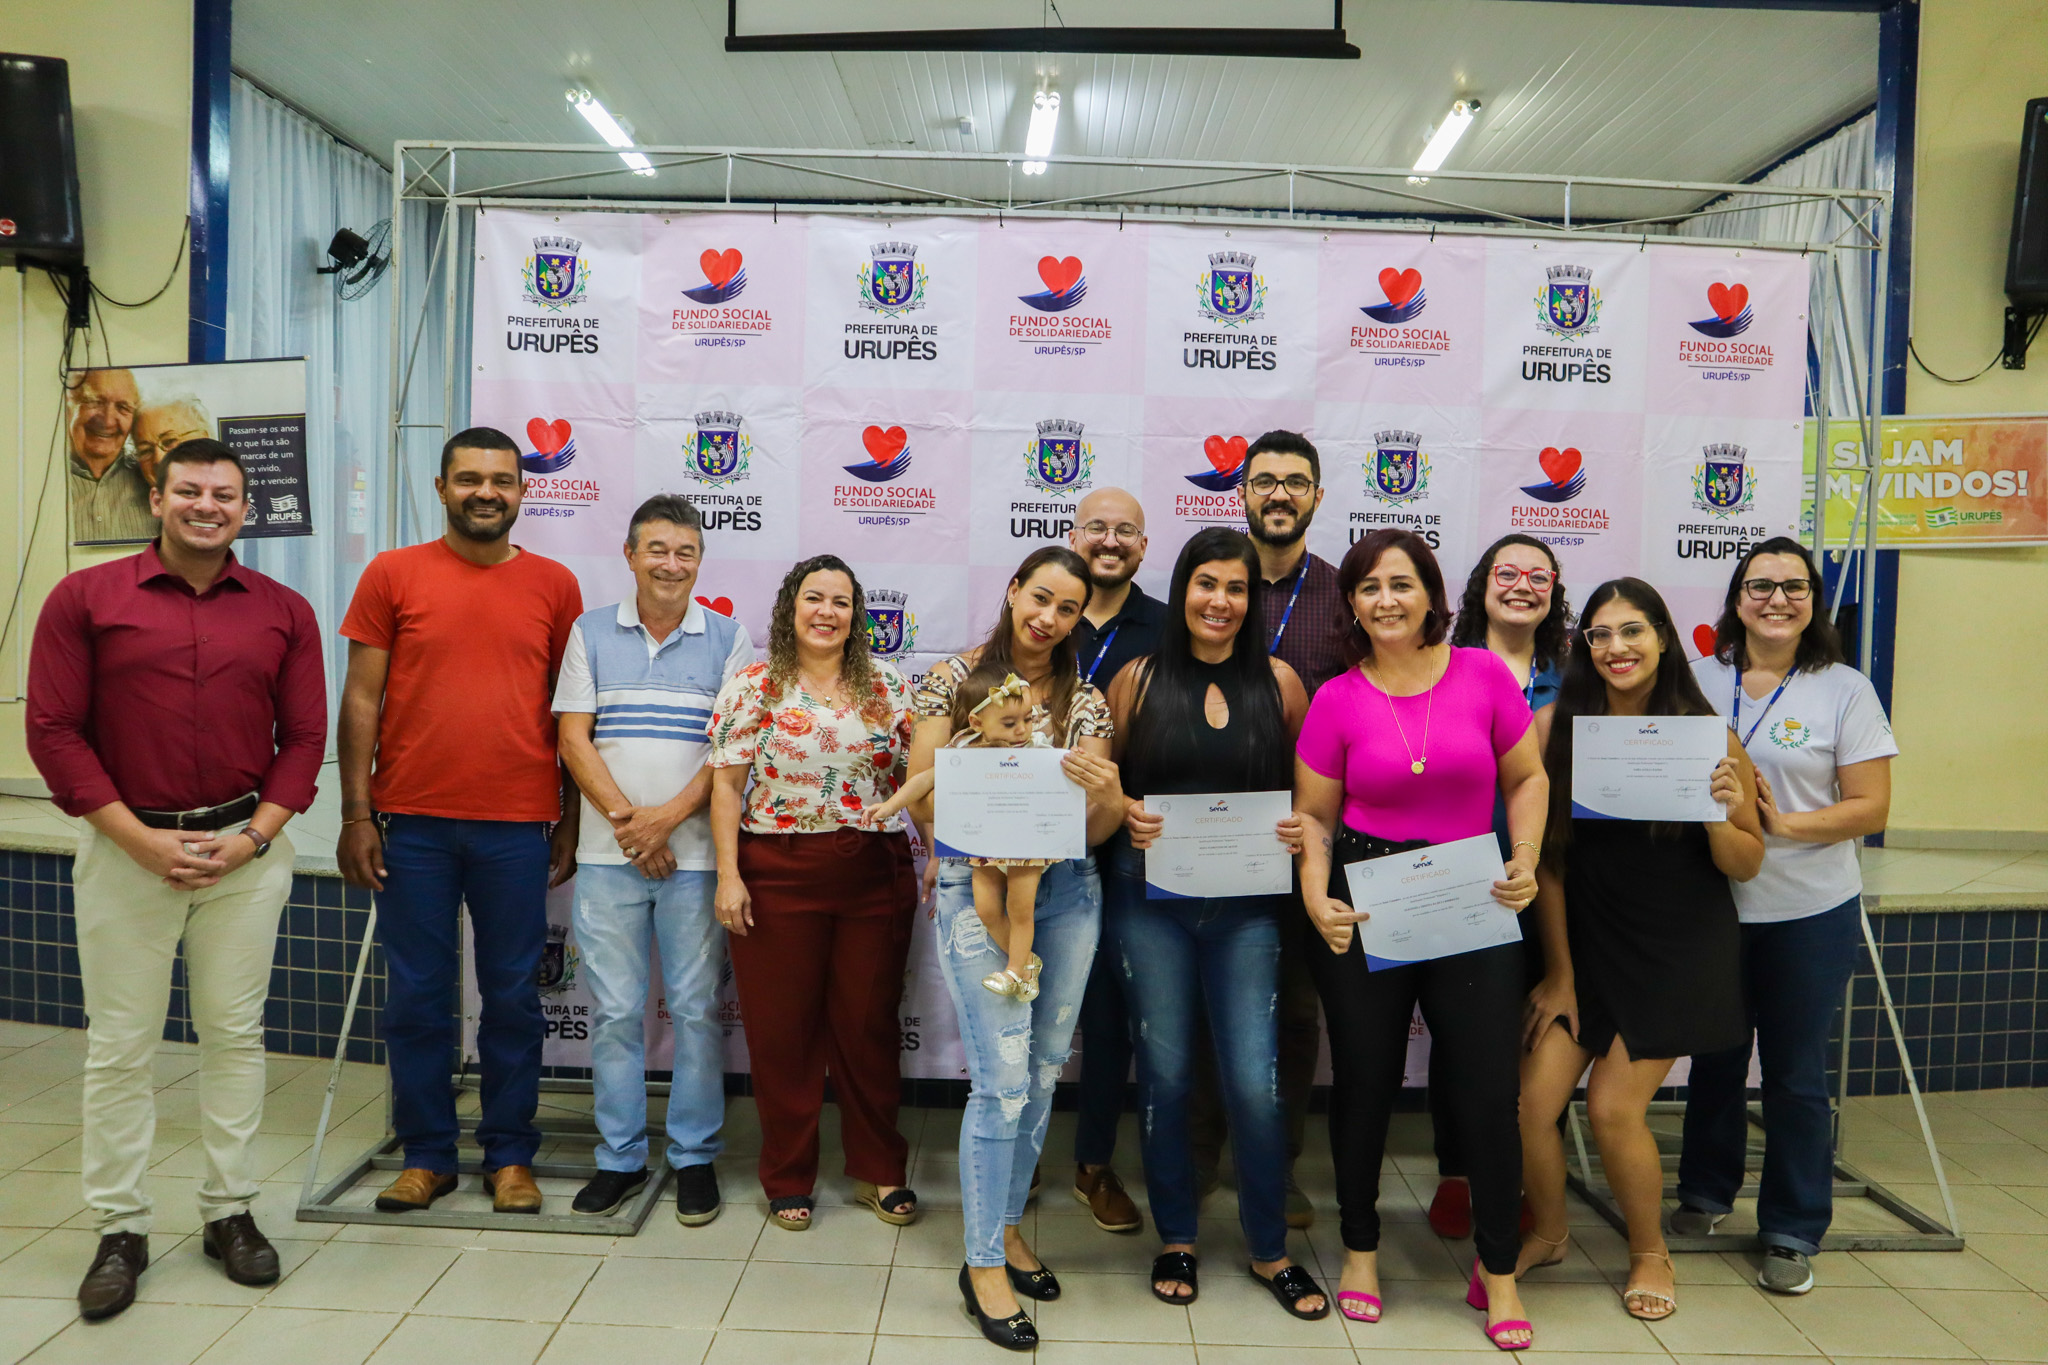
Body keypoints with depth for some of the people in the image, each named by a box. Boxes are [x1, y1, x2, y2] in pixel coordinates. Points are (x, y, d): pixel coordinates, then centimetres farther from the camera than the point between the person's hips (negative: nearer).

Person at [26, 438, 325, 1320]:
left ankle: (230, 1214, 22)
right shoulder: (83, 599, 0)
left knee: (235, 1035, 9)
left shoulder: (283, 612, 4)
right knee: (119, 1046, 6)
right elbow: (54, 731, -3)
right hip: (124, 846, -1)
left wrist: (252, 836, -8)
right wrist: (140, 839, -10)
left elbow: (305, 737, 4)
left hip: (245, 849, 1)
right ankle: (120, 1230, 20)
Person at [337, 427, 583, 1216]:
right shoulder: (392, 575, 3)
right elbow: (361, 700, 3)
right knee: (416, 996, 9)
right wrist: (356, 815, -2)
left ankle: (510, 1156, 23)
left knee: (513, 997, 8)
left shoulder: (555, 586, 5)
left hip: (517, 827, 0)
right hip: (411, 824, 0)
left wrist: (571, 822, 6)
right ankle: (426, 1154, 26)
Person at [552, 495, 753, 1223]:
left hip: (696, 852, -1)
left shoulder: (729, 638, 4)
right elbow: (573, 738, 2)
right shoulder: (590, 633, 8)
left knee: (696, 1008, 5)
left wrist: (667, 817, -12)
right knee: (614, 1011, 7)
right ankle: (620, 1157, 22)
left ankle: (695, 1157, 18)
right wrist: (625, 821, -9)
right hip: (607, 855, 1)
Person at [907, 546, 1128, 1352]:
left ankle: (1005, 1222, 32)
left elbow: (1101, 829, 3)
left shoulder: (1086, 702, 7)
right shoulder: (953, 680, 0)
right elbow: (921, 801, -3)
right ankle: (982, 1264, 8)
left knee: (1041, 1072, 12)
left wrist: (1105, 791, -19)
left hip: (1066, 892, 4)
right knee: (1003, 1079, -8)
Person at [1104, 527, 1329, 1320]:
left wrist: (1308, 828, -10)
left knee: (1255, 1081, -1)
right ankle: (1175, 1239, 29)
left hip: (1246, 904, 0)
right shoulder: (1138, 680, 2)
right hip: (1150, 897, 0)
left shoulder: (1278, 681, 3)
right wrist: (1125, 813, -13)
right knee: (1164, 1072, 8)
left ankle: (1270, 1251, 22)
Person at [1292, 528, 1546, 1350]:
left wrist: (1526, 861, -8)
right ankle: (1360, 1250, 32)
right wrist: (1316, 898, -13)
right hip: (1365, 907, 0)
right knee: (1364, 1083, 10)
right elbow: (1312, 814, 0)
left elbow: (1527, 777, 6)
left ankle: (1497, 1273, 23)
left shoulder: (1484, 675, -1)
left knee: (1488, 1088, 2)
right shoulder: (1337, 698, -2)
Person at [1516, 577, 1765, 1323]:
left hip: (1679, 948, -2)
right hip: (1582, 942, 2)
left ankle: (1650, 1252, 26)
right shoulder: (1555, 727, -5)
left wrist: (1721, 815, -22)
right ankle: (1548, 1232, 29)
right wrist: (1558, 970, 0)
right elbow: (1546, 855, -1)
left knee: (1613, 1106, -4)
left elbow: (1746, 866, 0)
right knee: (1531, 1101, -2)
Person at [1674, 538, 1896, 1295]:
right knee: (1714, 1058, 16)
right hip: (1712, 904, 2)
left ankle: (1793, 1233, 22)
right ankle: (1704, 1194, 35)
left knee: (1795, 1074, 6)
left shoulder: (1845, 691, -4)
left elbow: (1871, 808, -7)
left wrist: (1789, 822, -21)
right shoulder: (1699, 679, 3)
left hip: (1810, 912, -2)